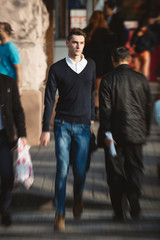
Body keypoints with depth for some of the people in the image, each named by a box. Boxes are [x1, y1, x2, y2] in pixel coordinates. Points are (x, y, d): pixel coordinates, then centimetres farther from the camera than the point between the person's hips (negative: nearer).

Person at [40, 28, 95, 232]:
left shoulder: (90, 66, 7)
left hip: (83, 126, 2)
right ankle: (59, 213, 2)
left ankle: (78, 196, 34)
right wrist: (45, 129, -5)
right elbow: (49, 99, -1)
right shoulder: (57, 68, -1)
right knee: (62, 169, -8)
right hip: (62, 125, -2)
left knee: (80, 170, 1)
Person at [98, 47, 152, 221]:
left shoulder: (108, 80, -7)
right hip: (135, 133, 2)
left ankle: (119, 211, 9)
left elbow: (105, 109, -11)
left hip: (115, 134, -2)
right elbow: (147, 108, 6)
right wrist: (145, 131, 15)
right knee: (135, 167, 15)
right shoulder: (141, 79, 2)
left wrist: (106, 133, -9)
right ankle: (134, 202, -4)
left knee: (115, 173, 7)